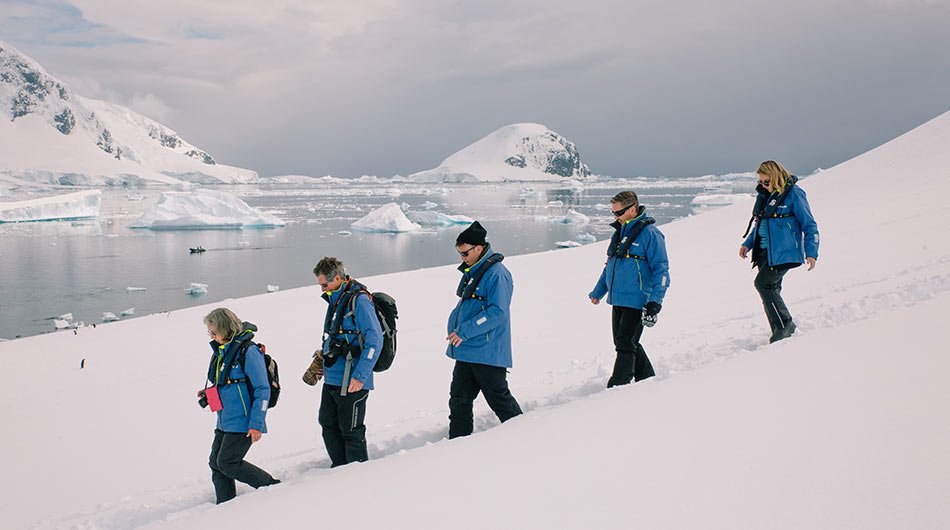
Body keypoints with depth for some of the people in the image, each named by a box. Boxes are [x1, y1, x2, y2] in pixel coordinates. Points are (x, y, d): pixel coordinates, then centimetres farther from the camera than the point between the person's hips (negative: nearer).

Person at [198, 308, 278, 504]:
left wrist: (256, 424, -18)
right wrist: (209, 394, 7)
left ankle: (272, 487, 3)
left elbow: (263, 390, -16)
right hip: (224, 422, 9)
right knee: (216, 463, 8)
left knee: (227, 463, -9)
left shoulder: (248, 351, -16)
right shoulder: (221, 351, 11)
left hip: (243, 422, -9)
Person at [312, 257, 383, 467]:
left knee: (351, 431, 1)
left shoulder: (359, 301, -16)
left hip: (351, 382, -9)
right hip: (332, 378, 9)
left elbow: (374, 341, -20)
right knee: (328, 424, 17)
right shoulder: (335, 300, 13)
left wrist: (360, 376, -22)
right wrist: (322, 360, 18)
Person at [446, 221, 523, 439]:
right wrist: (455, 330, 14)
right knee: (459, 400, 9)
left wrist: (465, 331, -24)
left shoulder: (497, 274, -16)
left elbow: (497, 312, -23)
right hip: (466, 350, 9)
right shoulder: (471, 272, 13)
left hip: (488, 353, -9)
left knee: (499, 400, 4)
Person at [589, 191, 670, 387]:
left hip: (637, 302, -8)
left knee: (625, 345, -6)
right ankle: (648, 380, 27)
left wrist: (655, 303, -19)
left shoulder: (650, 233, -10)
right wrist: (598, 292, 27)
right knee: (623, 343, 13)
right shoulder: (620, 232, 14)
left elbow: (661, 270, -12)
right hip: (618, 300, 8)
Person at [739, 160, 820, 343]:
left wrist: (811, 253, -14)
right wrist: (748, 244, 15)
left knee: (763, 283, -17)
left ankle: (785, 324, -6)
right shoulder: (765, 194, 14)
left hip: (783, 251, -8)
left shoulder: (793, 194, -8)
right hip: (765, 251, 8)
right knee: (770, 289, 5)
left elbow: (810, 226, -6)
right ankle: (780, 332, 13)